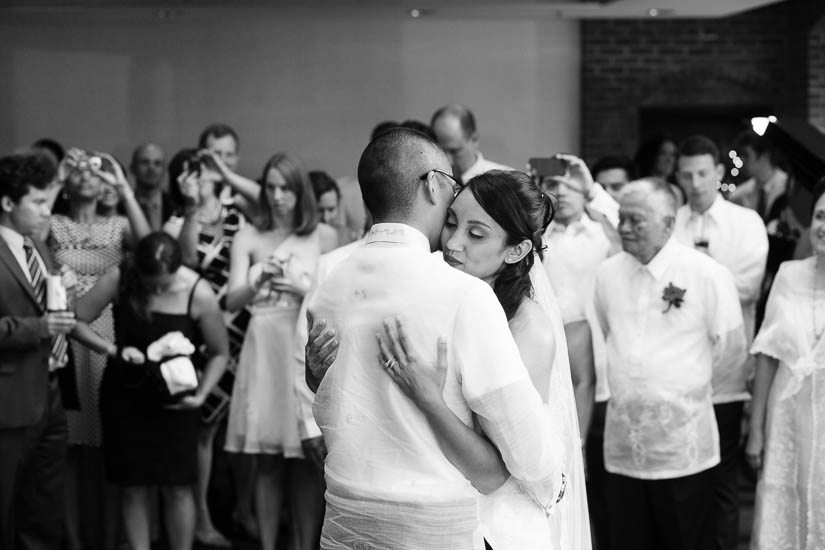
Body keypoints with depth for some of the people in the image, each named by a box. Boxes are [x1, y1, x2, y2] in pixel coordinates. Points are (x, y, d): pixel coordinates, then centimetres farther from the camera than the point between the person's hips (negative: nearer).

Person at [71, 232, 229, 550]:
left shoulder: (199, 295, -16)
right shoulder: (120, 280, -14)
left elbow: (219, 353, -3)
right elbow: (76, 321, -8)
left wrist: (200, 395, -14)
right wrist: (113, 350, -20)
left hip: (174, 401, -1)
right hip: (125, 395, 1)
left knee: (177, 487, -1)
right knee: (133, 487, 4)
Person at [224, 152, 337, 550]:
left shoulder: (323, 236, 3)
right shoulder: (249, 237, 6)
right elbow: (232, 301, -2)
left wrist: (301, 289, -15)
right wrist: (258, 281, -21)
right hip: (264, 349, 1)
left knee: (305, 461, 1)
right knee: (267, 462, 5)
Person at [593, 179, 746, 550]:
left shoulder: (707, 275, -9)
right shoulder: (608, 273, 6)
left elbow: (730, 349, 0)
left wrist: (684, 381, 9)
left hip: (683, 449, -4)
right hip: (622, 447, 4)